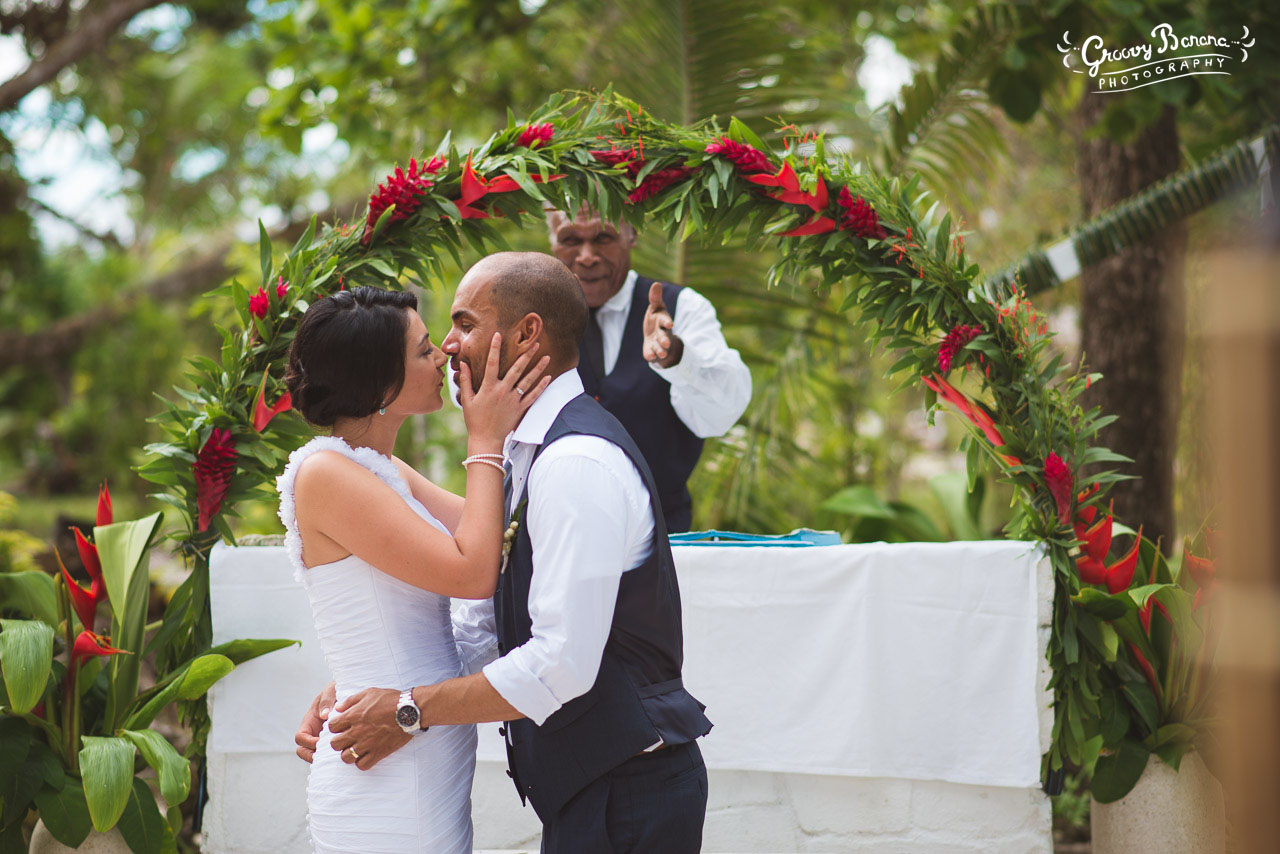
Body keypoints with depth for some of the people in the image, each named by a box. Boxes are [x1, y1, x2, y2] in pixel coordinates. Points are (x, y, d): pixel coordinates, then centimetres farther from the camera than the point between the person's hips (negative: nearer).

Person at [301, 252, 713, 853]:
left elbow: (562, 663, -26)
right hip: (586, 789, 9)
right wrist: (350, 693, 4)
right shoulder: (525, 455, 12)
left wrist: (412, 710, -18)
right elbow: (480, 625, 15)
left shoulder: (577, 465, -21)